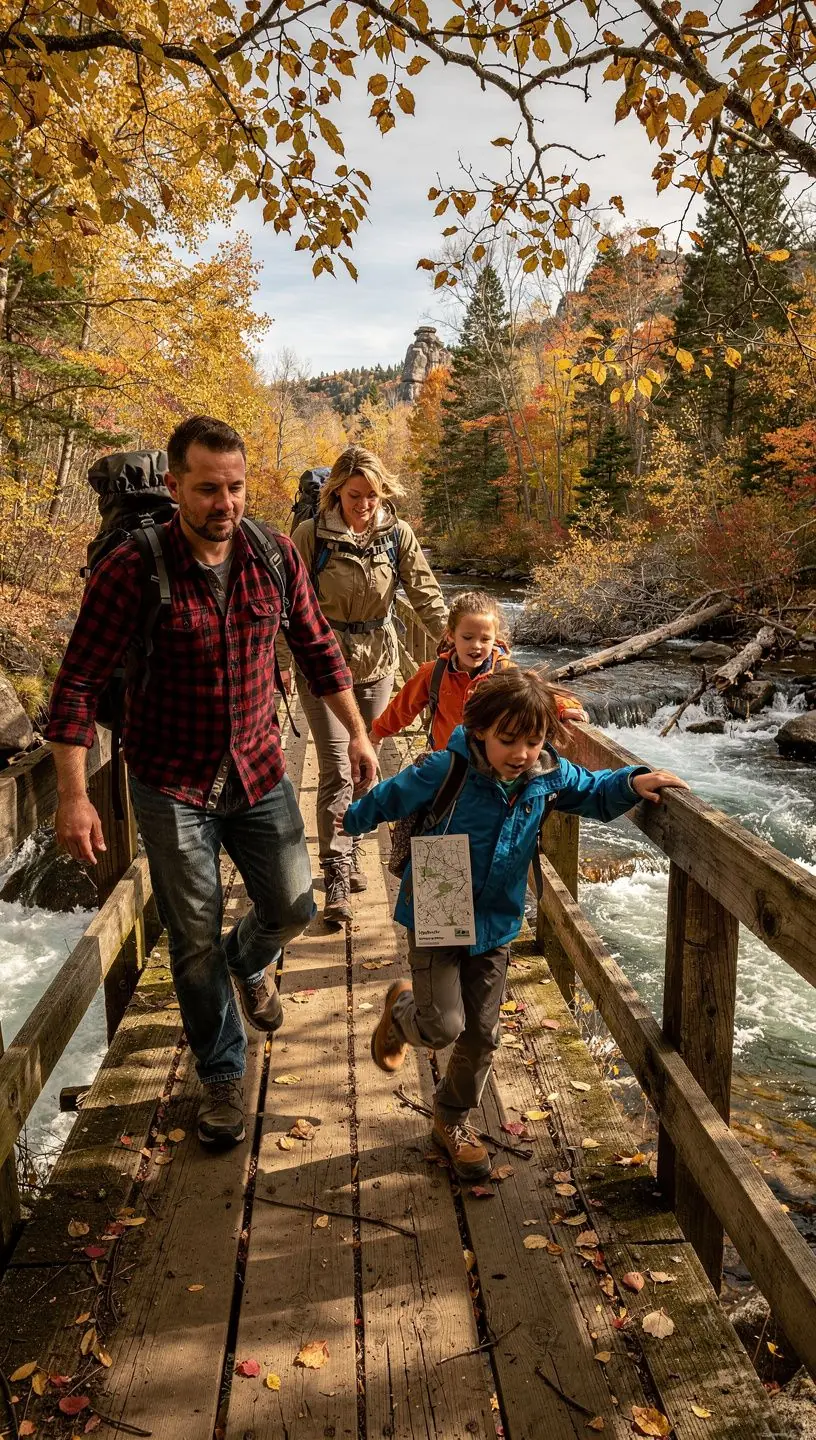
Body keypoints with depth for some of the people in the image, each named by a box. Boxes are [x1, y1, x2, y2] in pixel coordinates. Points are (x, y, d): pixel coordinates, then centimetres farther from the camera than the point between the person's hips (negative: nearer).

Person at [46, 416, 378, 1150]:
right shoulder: (131, 571, -18)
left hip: (259, 770, 3)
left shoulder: (277, 558, -7)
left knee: (293, 906, 9)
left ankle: (250, 961, 47)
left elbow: (318, 649, 6)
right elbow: (78, 684, -15)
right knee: (196, 942, 6)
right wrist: (73, 795, -19)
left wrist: (358, 733, 8)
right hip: (172, 785, -3)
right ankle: (223, 1076, 29)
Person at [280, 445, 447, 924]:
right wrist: (281, 662, -13)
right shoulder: (311, 535, -11)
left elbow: (426, 594, -6)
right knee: (337, 770, -9)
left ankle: (352, 851, 32)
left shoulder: (398, 534, -3)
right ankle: (337, 877, -3)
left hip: (377, 662, 3)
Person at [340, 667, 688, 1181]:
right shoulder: (448, 771, -22)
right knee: (442, 1027, -11)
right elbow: (394, 795, -4)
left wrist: (633, 782, -7)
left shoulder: (550, 776, -8)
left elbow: (594, 792, 11)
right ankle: (402, 1008, 26)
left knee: (481, 1035, 11)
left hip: (496, 926, 4)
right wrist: (355, 820, 12)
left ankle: (452, 1120, 36)